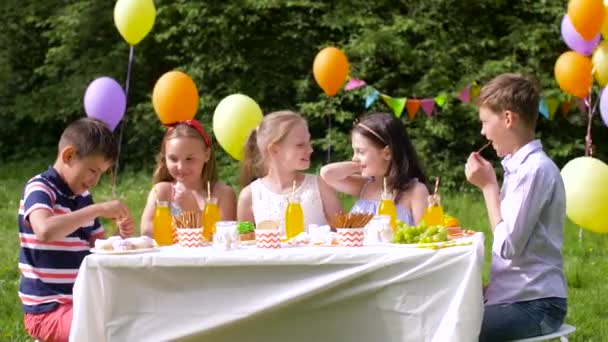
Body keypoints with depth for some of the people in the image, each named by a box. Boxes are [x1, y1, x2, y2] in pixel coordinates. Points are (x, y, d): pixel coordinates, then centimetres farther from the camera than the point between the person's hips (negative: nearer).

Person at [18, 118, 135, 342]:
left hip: (82, 302, 9)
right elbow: (45, 231, -34)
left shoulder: (83, 197, 12)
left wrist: (120, 237, 0)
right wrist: (98, 210, -28)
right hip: (49, 309, -8)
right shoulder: (39, 188, -12)